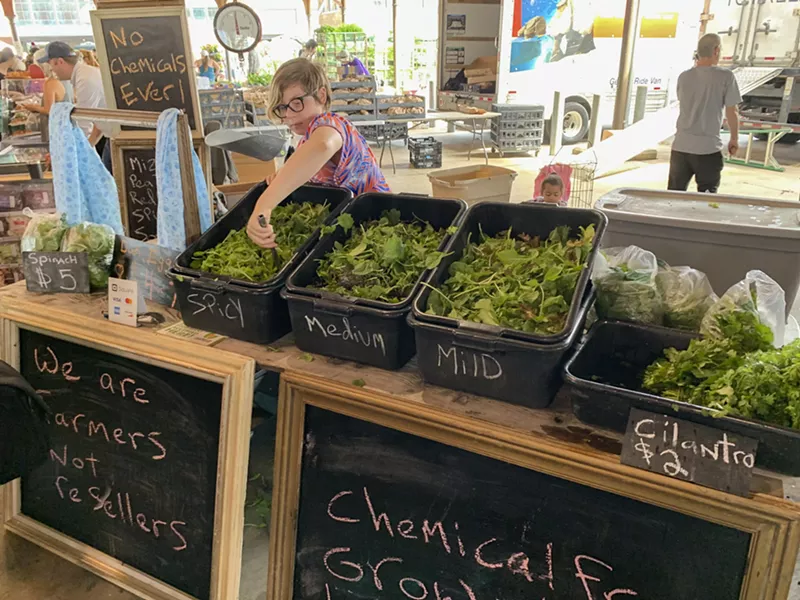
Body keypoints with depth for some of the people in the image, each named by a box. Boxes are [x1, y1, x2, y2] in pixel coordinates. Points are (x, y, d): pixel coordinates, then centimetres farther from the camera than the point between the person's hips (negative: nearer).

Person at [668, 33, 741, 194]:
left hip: (681, 146, 3)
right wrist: (734, 139, 10)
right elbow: (731, 112, -4)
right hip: (709, 148, -3)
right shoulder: (725, 76, -8)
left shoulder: (684, 76, 3)